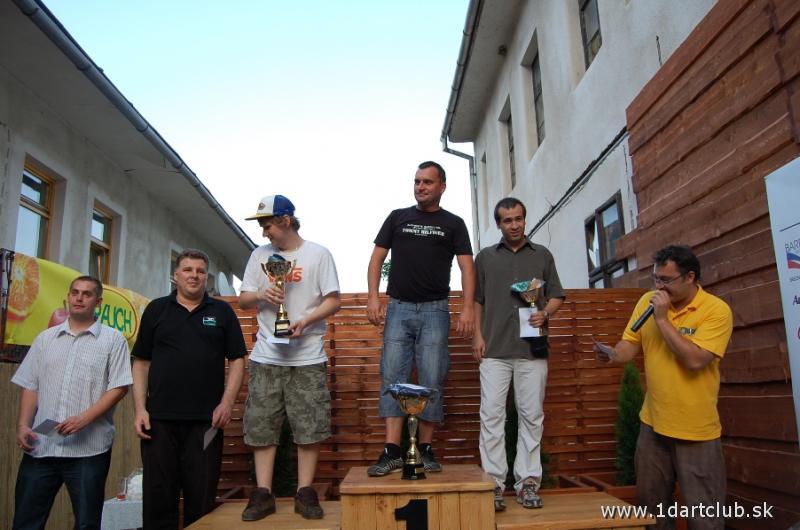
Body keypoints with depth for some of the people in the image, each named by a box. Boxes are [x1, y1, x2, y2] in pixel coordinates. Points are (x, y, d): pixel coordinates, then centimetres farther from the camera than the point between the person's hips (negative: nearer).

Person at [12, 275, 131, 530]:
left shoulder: (113, 339, 1)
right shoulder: (45, 339, 14)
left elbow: (119, 387, -6)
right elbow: (30, 387, 13)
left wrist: (85, 418, -16)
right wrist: (23, 425, 0)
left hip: (89, 448, -3)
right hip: (40, 446, 4)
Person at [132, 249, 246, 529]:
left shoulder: (222, 311, 7)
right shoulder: (156, 309, 10)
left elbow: (237, 360, 5)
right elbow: (141, 362, 9)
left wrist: (227, 403, -6)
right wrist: (140, 408, 0)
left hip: (206, 421, 0)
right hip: (159, 419, 1)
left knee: (202, 498, 6)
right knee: (158, 496, 6)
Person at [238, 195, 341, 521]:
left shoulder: (318, 254, 1)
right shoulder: (260, 255, 11)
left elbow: (333, 301, -2)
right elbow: (243, 300, 13)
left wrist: (305, 321, -19)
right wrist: (261, 295, -10)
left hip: (307, 358, -3)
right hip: (266, 356, 3)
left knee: (309, 426, 0)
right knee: (261, 426, 4)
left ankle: (305, 492, 11)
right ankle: (263, 493, 13)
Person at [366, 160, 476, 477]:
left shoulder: (453, 223, 9)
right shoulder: (397, 217, 13)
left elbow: (467, 268, 2)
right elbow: (377, 258, 10)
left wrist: (468, 309, -11)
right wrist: (373, 297, -4)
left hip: (434, 311, -1)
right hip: (398, 308, 1)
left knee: (431, 382, 0)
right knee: (393, 378, -4)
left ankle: (425, 450, 10)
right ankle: (392, 451, -1)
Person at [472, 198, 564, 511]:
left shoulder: (542, 255, 12)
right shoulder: (485, 257, 12)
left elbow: (557, 296, 13)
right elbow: (477, 300, 13)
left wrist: (545, 313, -8)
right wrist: (477, 335, 2)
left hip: (532, 349, 1)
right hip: (494, 349, 0)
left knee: (531, 416, 3)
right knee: (492, 415, -3)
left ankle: (528, 481, 11)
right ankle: (494, 482, 3)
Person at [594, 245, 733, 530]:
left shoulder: (716, 310, -15)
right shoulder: (648, 301, 1)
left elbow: (695, 359, -26)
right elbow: (631, 344, 3)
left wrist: (662, 319, -22)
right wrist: (612, 354, -18)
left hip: (696, 430, -5)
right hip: (653, 422, 5)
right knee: (650, 502, 18)